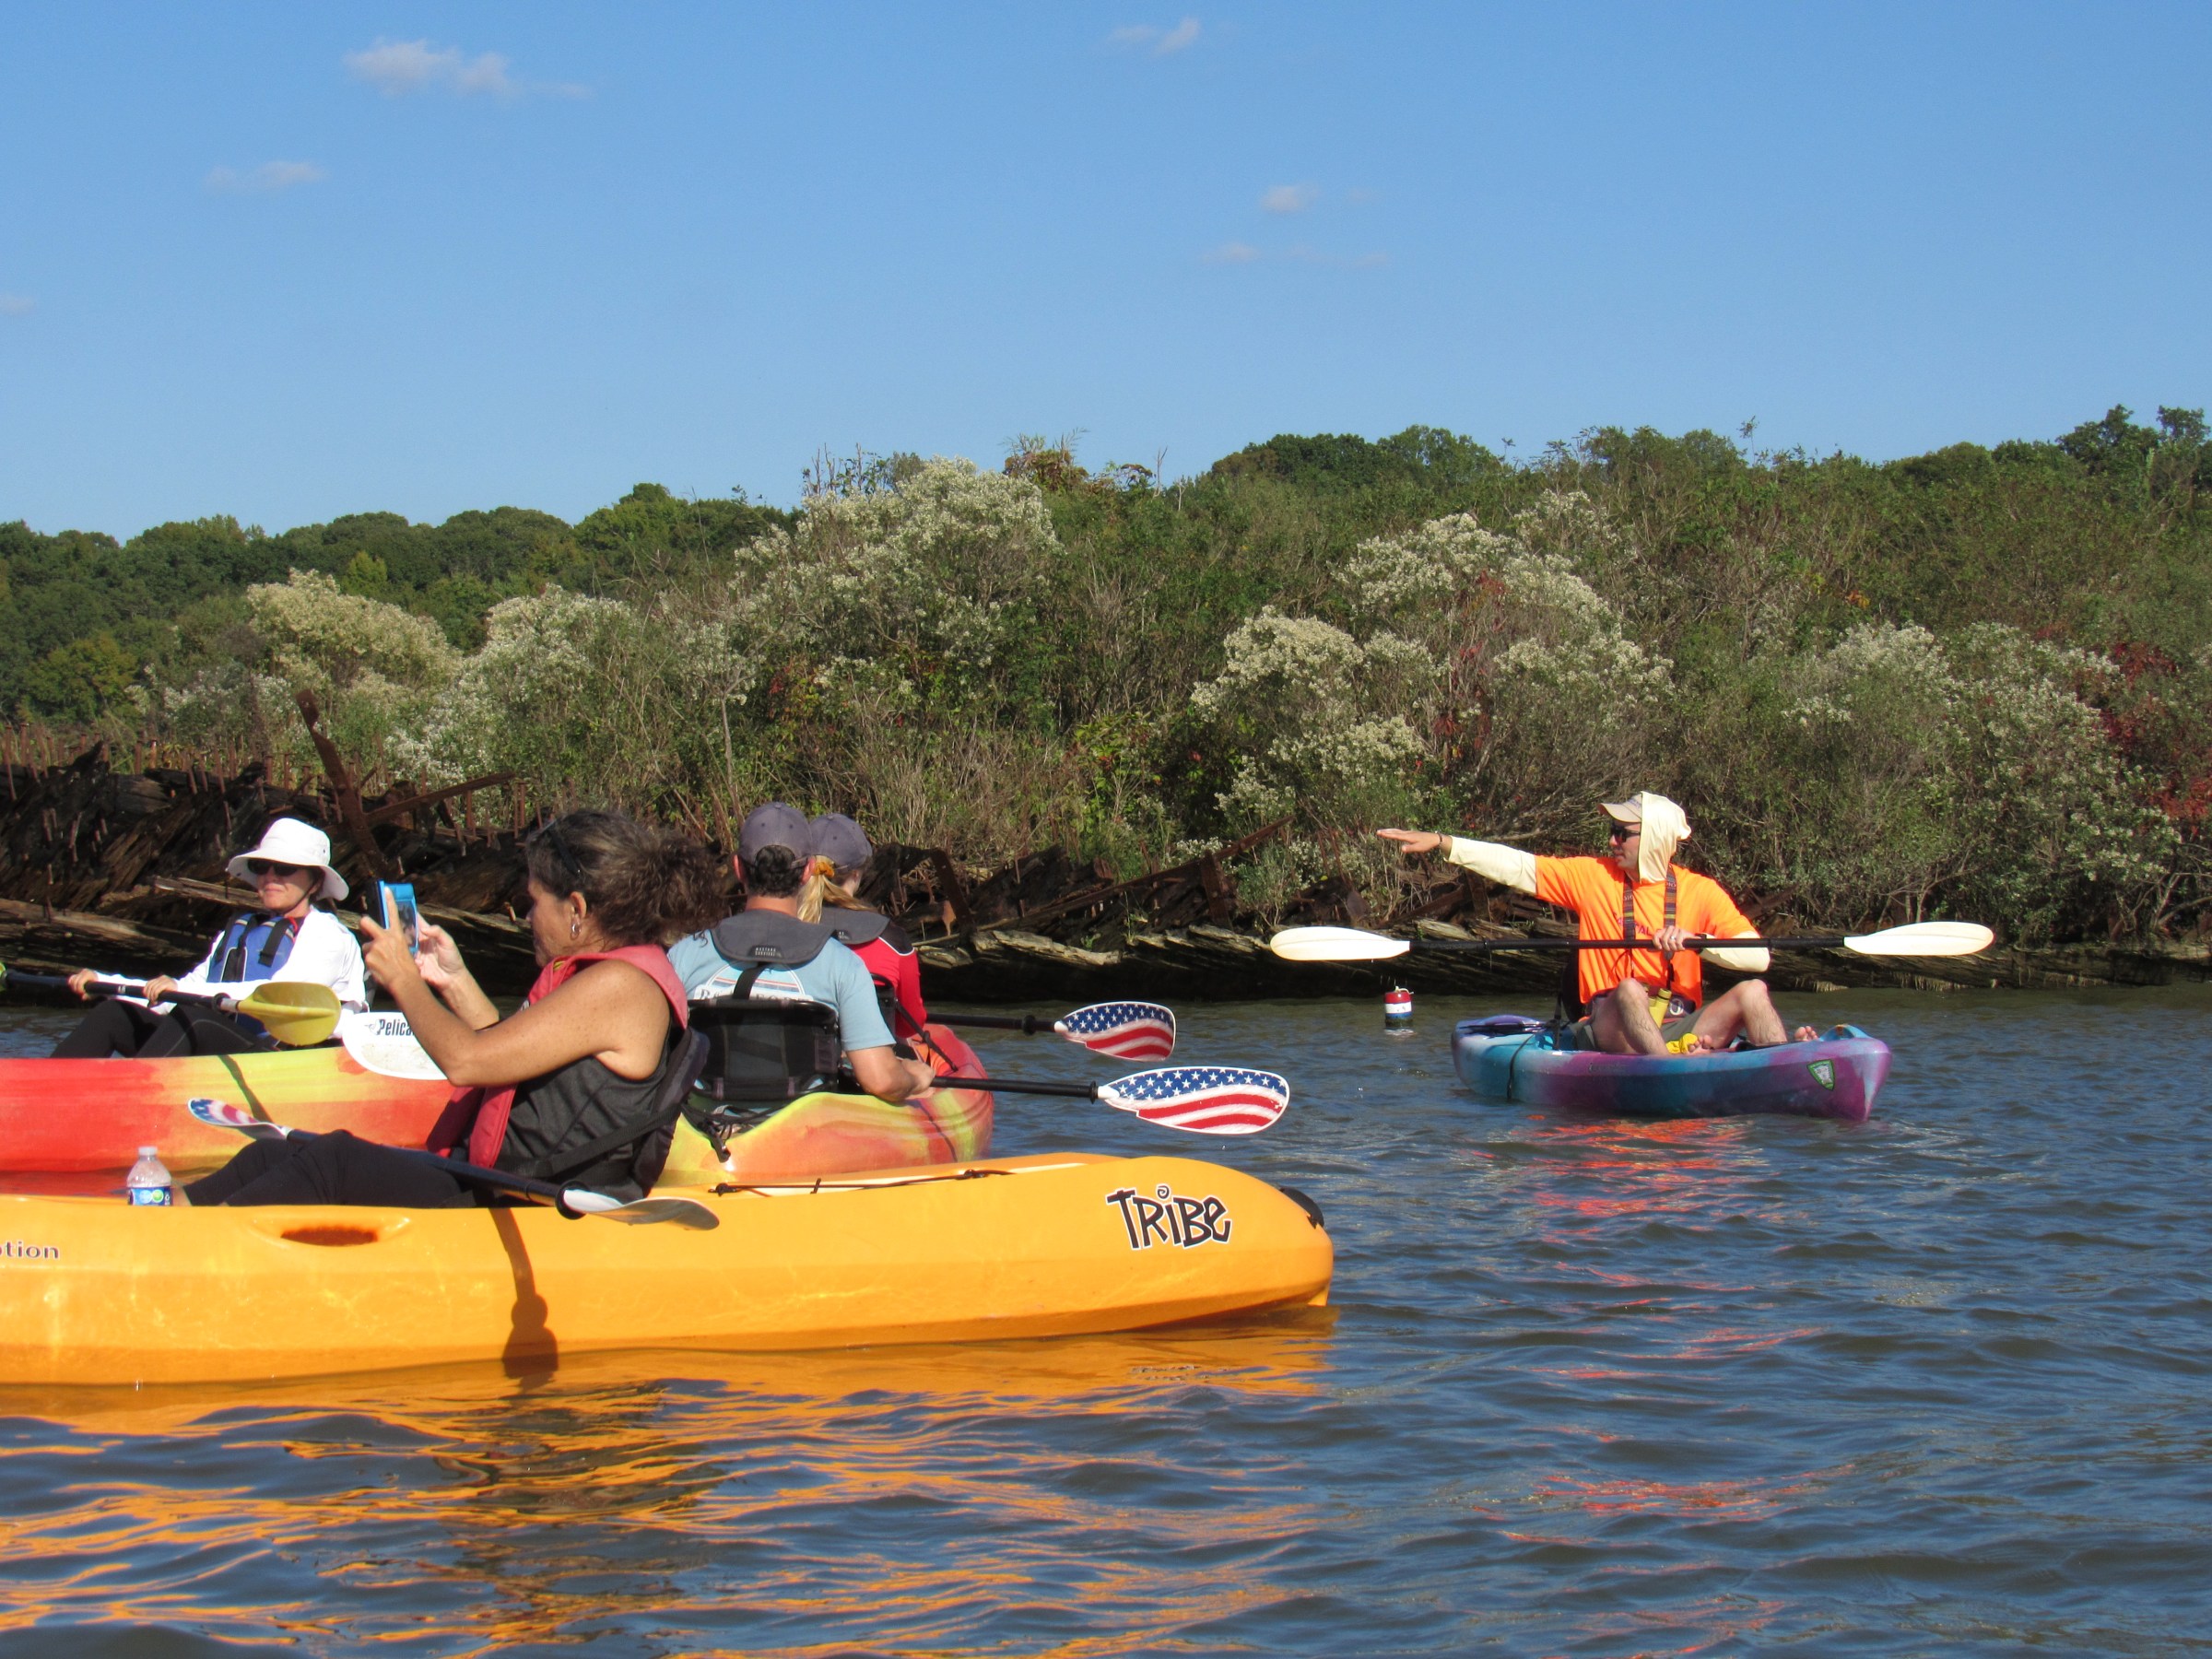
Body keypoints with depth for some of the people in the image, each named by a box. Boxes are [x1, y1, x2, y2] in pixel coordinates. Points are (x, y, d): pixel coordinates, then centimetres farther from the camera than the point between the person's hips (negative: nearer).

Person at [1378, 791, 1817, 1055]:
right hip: (1614, 1026, -1)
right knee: (1628, 989, -35)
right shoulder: (1592, 877, 8)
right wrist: (1441, 843, -2)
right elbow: (1516, 867, 4)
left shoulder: (1700, 892, 6)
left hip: (1681, 1026, 1)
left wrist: (1694, 939, -14)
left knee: (1752, 992, -23)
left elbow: (1758, 956, -1)